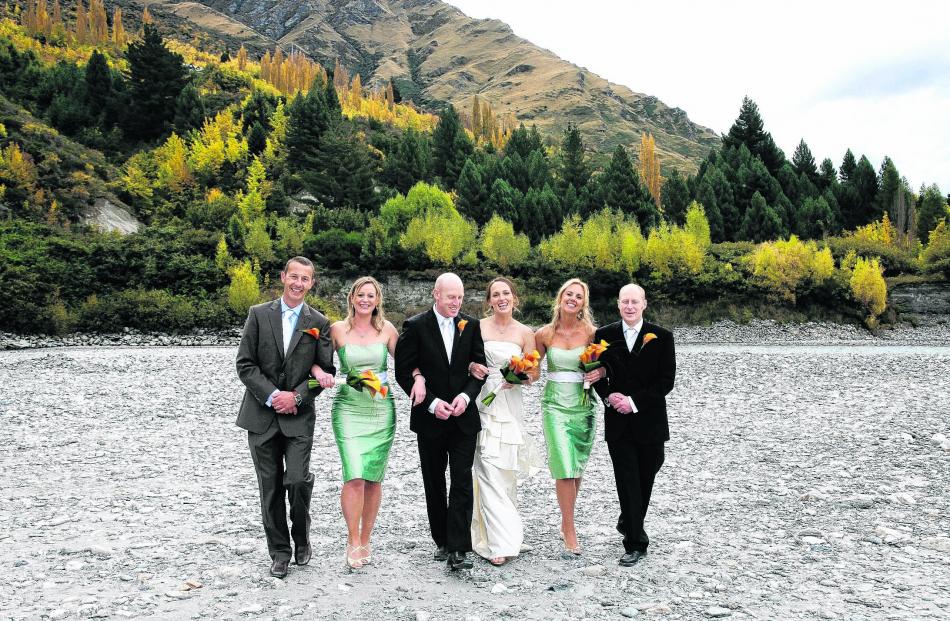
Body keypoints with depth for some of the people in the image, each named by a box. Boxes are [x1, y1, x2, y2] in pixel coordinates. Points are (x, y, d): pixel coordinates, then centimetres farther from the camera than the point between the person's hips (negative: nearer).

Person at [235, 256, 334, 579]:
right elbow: (245, 364, -1)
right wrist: (272, 396, -12)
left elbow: (325, 370, 2)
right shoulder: (259, 314, 3)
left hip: (299, 416, -1)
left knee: (297, 480, -12)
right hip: (262, 415, 1)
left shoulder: (319, 323, 3)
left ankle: (301, 534, 17)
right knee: (271, 488, 7)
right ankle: (280, 551, 23)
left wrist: (296, 396, -11)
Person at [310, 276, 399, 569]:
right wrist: (319, 372, -13)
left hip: (382, 410, 2)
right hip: (349, 408, -2)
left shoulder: (386, 329, 3)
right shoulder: (338, 329, 1)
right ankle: (353, 542, 3)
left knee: (374, 478, 6)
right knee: (355, 476, -14)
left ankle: (365, 542, 21)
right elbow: (317, 359, 8)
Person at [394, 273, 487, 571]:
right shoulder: (415, 326, -6)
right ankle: (442, 541, 27)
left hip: (463, 416, 1)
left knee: (462, 482, -6)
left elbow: (480, 367, 4)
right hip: (430, 417, -1)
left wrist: (466, 395, -12)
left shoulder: (471, 325, 2)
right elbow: (403, 371, -8)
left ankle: (458, 549, -3)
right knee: (434, 483, 12)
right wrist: (431, 403, -15)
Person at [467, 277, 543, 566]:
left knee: (506, 471, 5)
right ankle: (500, 540, -2)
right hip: (482, 403, -1)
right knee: (489, 471, -8)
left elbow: (534, 373, 7)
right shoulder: (477, 327, 3)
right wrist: (471, 367, -12)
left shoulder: (525, 333, 5)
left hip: (509, 405, 1)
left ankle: (502, 533, 25)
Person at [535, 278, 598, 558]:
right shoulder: (544, 333, -1)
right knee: (565, 469, -9)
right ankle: (570, 531, 4)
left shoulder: (590, 332, -3)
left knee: (577, 469, 12)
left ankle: (566, 522, 32)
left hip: (583, 406, 1)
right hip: (555, 405, -1)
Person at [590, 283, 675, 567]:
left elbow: (666, 381, -7)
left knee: (645, 478, 14)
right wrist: (608, 396, -10)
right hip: (618, 422, 0)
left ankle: (629, 525, 39)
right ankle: (635, 543, 8)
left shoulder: (661, 337, -3)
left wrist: (634, 401, -15)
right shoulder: (604, 336, 2)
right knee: (627, 481, 0)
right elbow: (597, 373, 8)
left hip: (650, 421, 0)